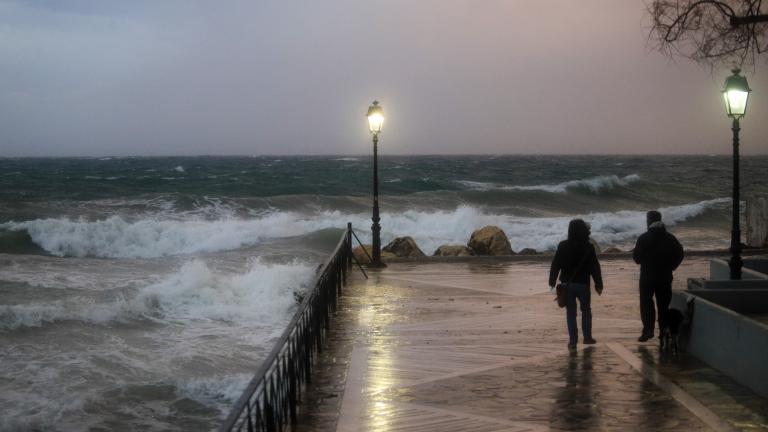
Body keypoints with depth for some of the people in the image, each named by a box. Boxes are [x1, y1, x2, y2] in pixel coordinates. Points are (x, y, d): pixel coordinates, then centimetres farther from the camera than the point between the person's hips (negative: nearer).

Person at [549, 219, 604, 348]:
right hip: (583, 284, -1)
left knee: (570, 313, 6)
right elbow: (595, 267, -6)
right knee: (586, 311, 17)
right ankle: (587, 337, 17)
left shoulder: (563, 246, -5)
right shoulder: (588, 247, -8)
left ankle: (573, 340, 3)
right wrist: (598, 285, 2)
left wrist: (552, 282, 3)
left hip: (567, 284, 1)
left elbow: (555, 265, -3)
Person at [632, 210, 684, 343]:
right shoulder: (670, 238, 1)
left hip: (647, 276, -3)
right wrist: (670, 266, 10)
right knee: (663, 304, 12)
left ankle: (648, 330, -6)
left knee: (646, 304, 4)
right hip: (665, 277, 3)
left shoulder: (643, 238, -10)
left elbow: (636, 257, -8)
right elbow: (680, 254, 3)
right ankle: (664, 331, 13)